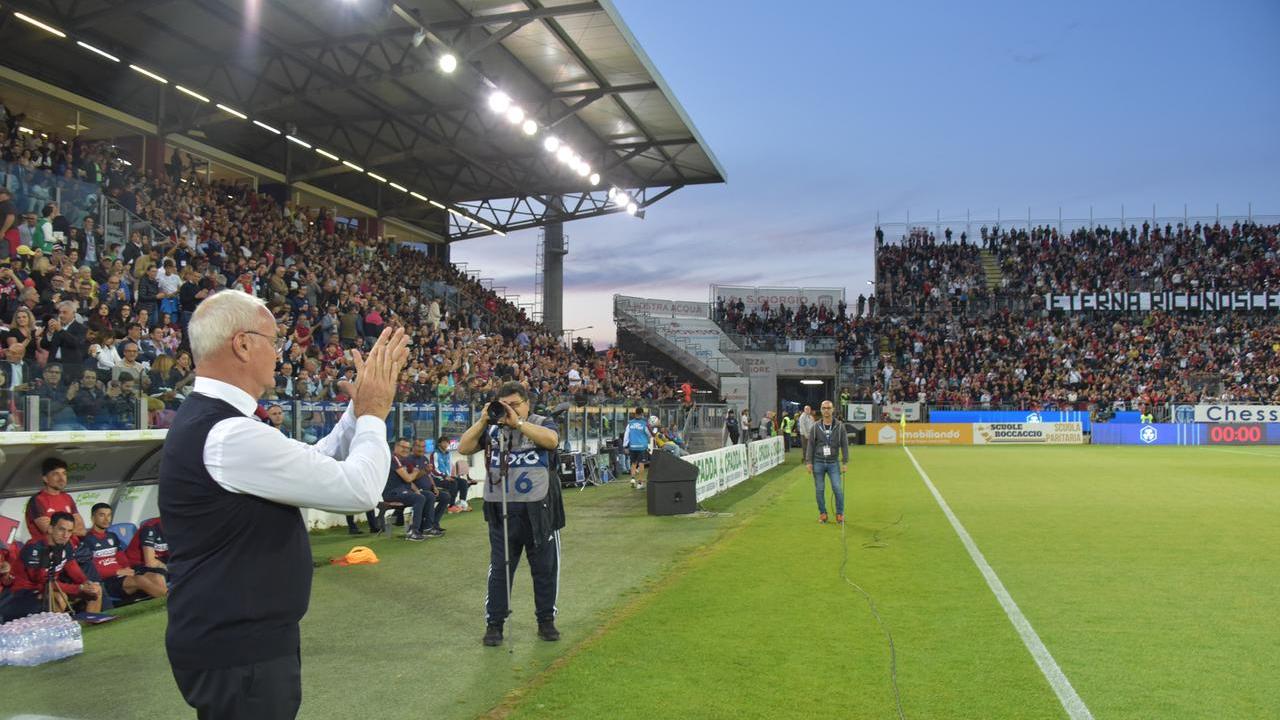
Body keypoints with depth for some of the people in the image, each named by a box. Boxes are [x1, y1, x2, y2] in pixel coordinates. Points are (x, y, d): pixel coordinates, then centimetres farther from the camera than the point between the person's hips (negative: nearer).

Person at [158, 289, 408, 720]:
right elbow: (360, 489, -22)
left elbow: (317, 463, 15)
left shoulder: (208, 420, 8)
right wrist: (373, 414, -7)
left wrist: (364, 406, 8)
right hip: (238, 650, -10)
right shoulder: (230, 435, -25)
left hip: (237, 636, 10)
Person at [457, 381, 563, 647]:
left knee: (545, 569, 10)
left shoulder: (542, 423, 1)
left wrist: (517, 422, -25)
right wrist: (483, 421, -13)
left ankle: (546, 621, 25)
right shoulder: (491, 429, 8)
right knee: (499, 570, 6)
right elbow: (464, 448, -2)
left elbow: (551, 440, -22)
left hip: (538, 511, -1)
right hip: (501, 512, 1)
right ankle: (494, 623, 16)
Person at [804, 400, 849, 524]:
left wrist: (845, 463, -2)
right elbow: (810, 444, 4)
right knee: (820, 490, 4)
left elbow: (844, 445, 2)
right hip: (818, 463, 1)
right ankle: (822, 514, 16)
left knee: (838, 489, -8)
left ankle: (840, 514, 5)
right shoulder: (816, 426, 2)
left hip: (833, 463, -1)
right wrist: (808, 462, -2)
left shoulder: (839, 426, 1)